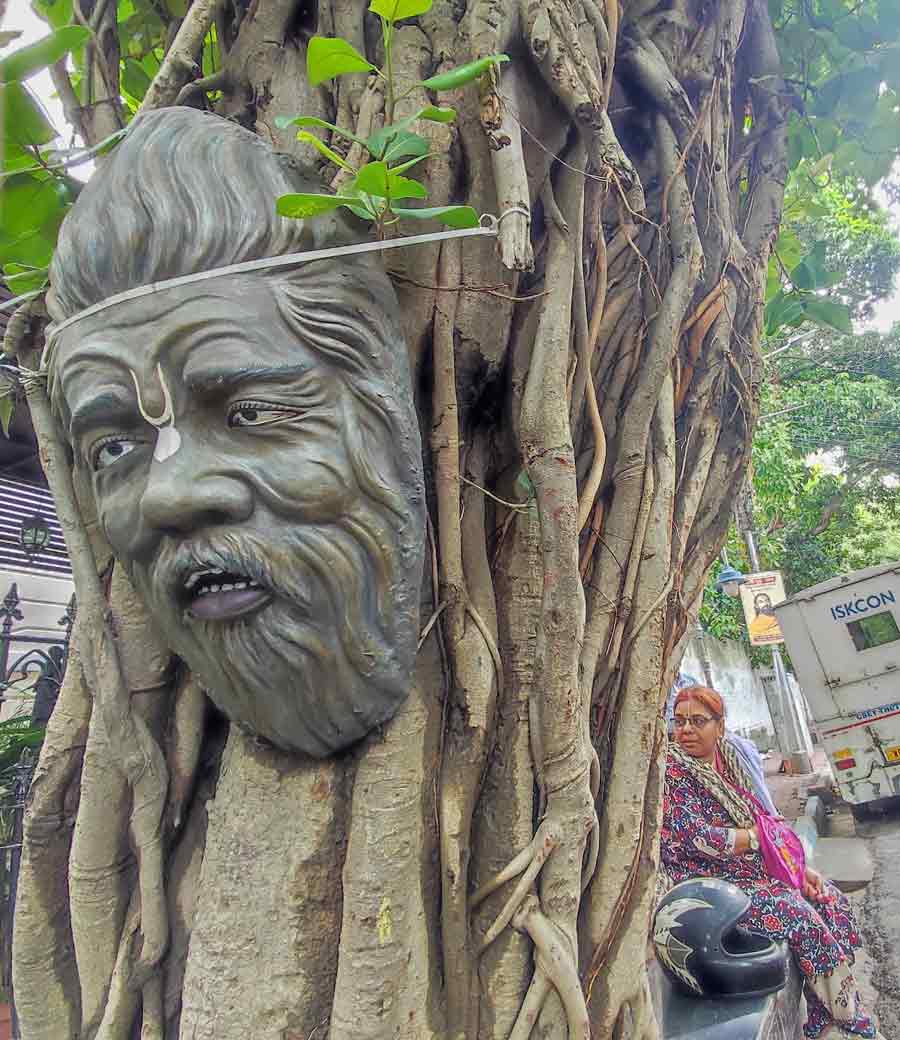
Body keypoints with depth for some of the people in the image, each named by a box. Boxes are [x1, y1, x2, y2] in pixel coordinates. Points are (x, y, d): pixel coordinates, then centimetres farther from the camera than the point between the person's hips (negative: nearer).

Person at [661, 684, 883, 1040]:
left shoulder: (728, 759, 6)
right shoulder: (671, 769, -17)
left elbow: (762, 822, 12)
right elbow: (697, 838, -22)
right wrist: (758, 835, -13)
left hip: (753, 869, 8)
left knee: (832, 899, 0)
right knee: (801, 916, -18)